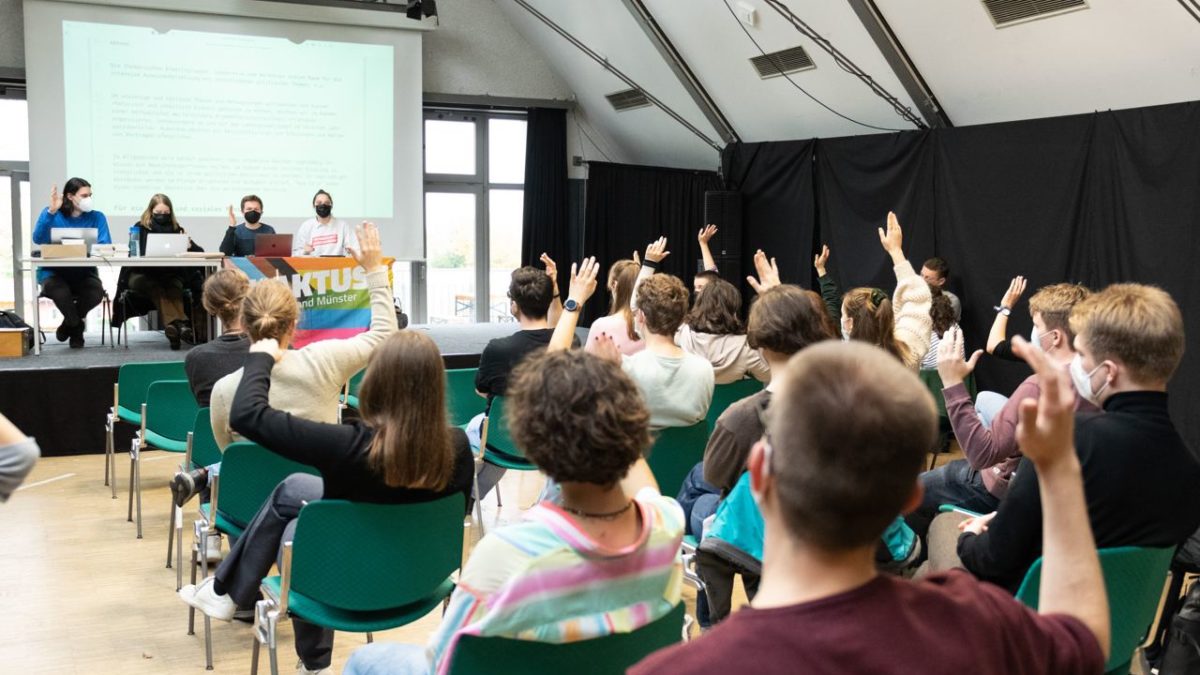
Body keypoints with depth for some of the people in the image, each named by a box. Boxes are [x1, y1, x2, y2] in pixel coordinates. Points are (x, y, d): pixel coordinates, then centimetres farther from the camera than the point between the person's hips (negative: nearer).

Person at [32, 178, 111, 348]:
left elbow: (105, 245, -8)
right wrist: (51, 211, -24)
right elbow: (38, 239, -16)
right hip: (54, 271, -1)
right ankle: (76, 326, 0)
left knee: (97, 292, -30)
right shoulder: (51, 213, 0)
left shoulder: (97, 217, 2)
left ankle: (70, 323, 5)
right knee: (60, 291, -35)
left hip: (84, 272, 2)